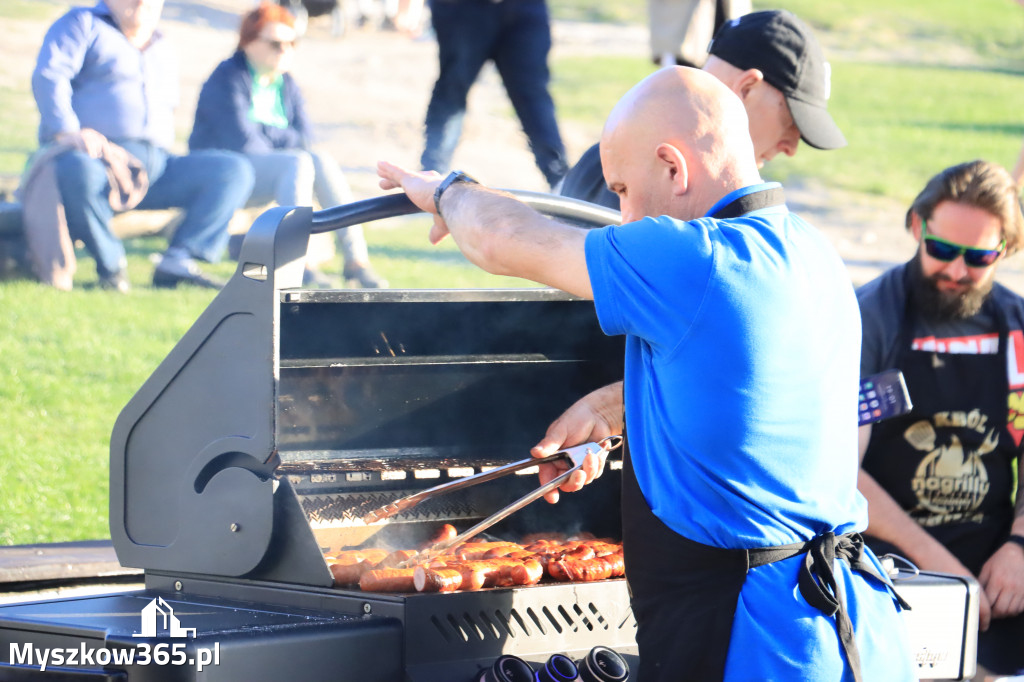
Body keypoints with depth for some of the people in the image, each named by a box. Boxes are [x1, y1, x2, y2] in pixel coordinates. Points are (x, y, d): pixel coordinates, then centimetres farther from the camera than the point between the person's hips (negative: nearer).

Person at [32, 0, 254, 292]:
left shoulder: (161, 49, 28)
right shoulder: (82, 24, 8)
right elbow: (48, 76, -6)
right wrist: (67, 131, -24)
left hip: (155, 167, 6)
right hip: (99, 157, -6)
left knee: (235, 170, -14)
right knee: (78, 171, -43)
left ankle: (178, 260, -24)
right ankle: (110, 264, -19)